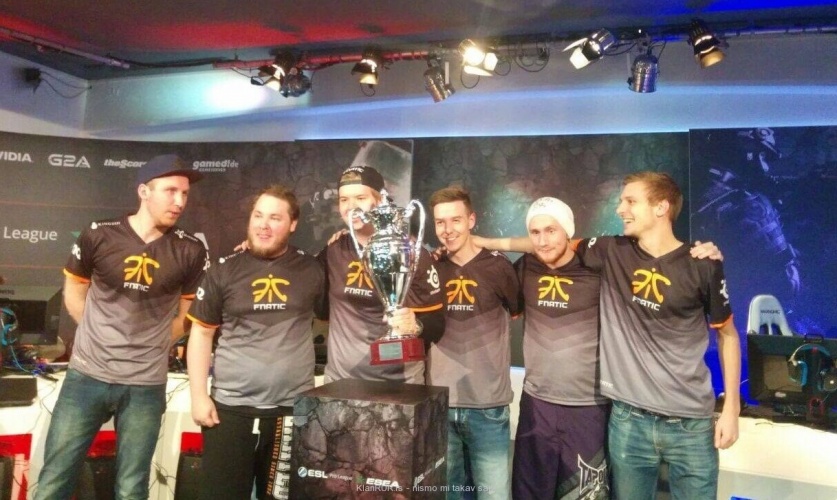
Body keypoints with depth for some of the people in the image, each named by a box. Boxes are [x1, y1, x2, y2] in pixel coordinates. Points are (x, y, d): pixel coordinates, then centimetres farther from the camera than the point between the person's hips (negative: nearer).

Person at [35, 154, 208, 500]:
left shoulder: (190, 251, -5)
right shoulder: (98, 236, -4)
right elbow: (73, 293, 10)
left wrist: (149, 346, 6)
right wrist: (100, 339, 8)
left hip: (146, 385, 0)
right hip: (87, 376, 1)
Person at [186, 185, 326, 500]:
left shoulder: (311, 270, 0)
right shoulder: (225, 270, 0)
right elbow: (201, 332, 3)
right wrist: (198, 395, -3)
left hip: (294, 409, 1)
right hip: (230, 408, 0)